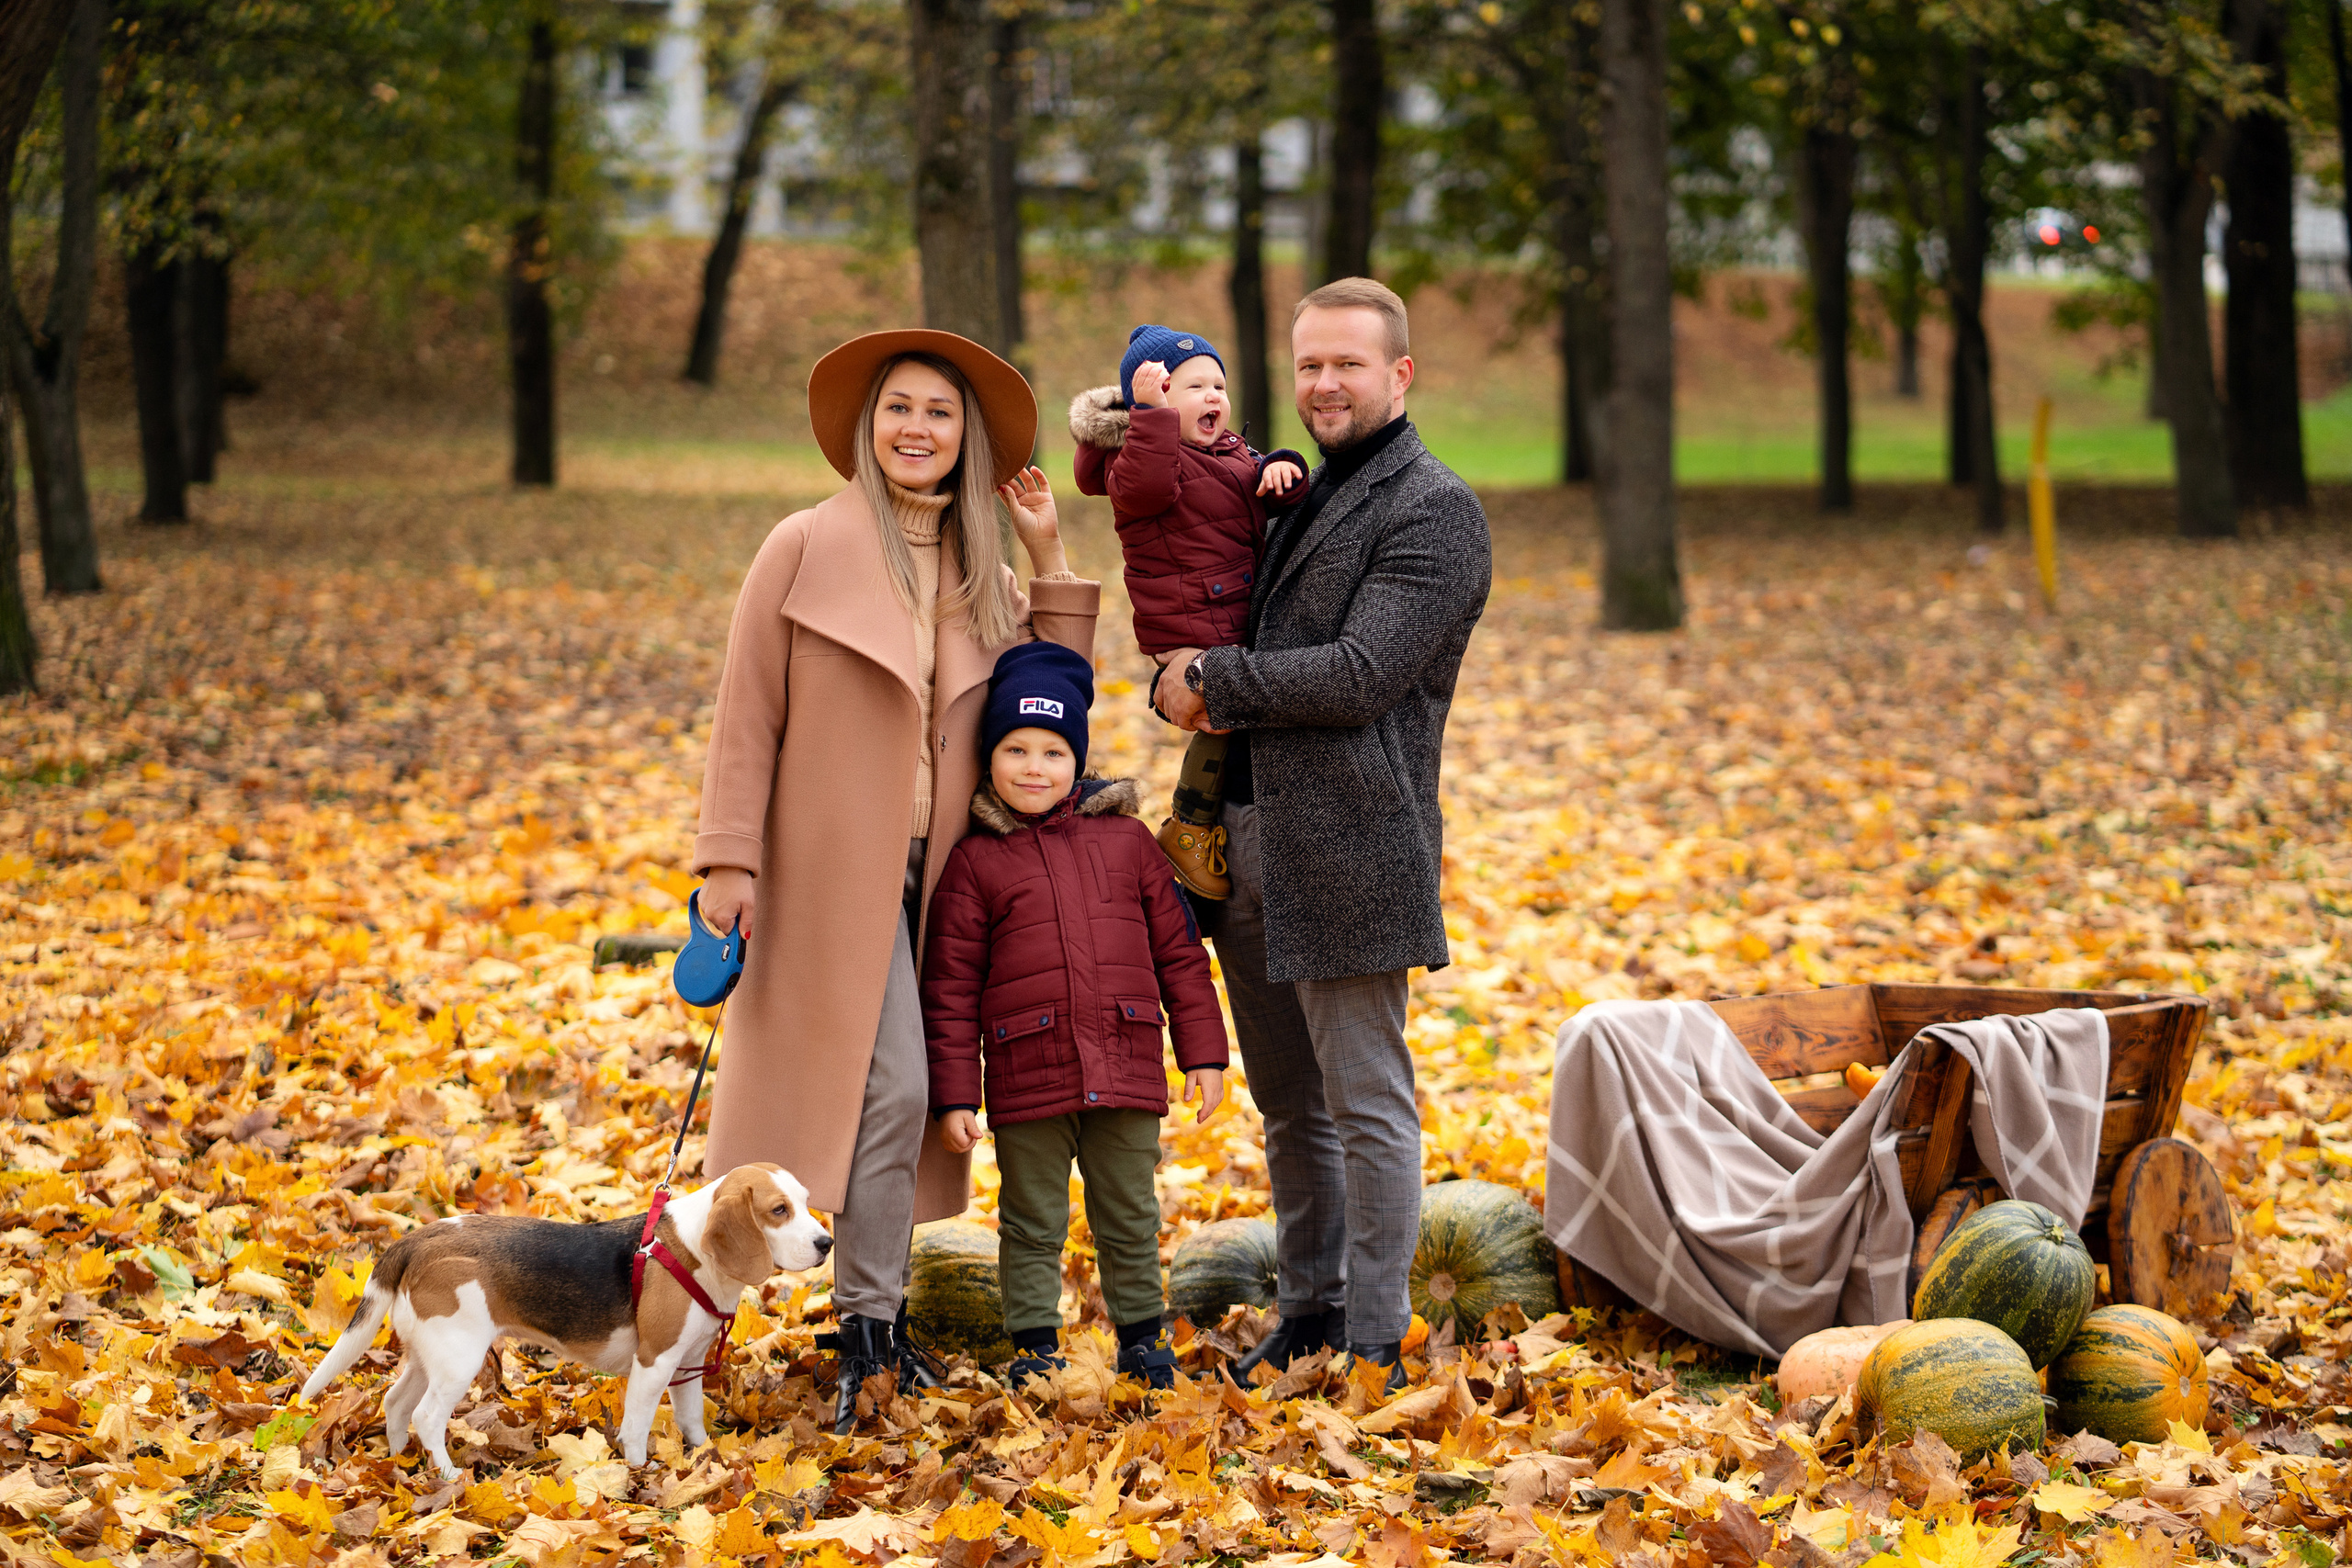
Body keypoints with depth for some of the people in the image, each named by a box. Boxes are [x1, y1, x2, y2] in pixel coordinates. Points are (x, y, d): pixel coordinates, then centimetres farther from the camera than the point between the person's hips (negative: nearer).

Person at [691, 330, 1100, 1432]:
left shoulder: (983, 574, 11)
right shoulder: (807, 549, -5)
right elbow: (747, 714, -5)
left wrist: (1049, 558, 3)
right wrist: (729, 858, -11)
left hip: (941, 871, 5)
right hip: (839, 870, -5)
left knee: (912, 1101, 8)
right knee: (890, 1089, -12)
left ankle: (877, 1314, 18)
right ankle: (872, 1334, -4)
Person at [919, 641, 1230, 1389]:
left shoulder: (1127, 841, 6)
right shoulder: (974, 862, 1)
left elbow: (1179, 950, 10)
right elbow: (951, 988, 0)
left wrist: (1204, 1052, 7)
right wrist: (954, 1095, -4)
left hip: (1127, 1075, 1)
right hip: (1028, 1082, -1)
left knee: (1129, 1218, 12)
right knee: (1032, 1225, 7)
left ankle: (1141, 1336, 26)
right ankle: (1035, 1345, 19)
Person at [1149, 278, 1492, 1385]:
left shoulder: (1433, 512, -8)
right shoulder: (1297, 498, 19)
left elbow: (1361, 675, -18)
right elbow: (1197, 621, 22)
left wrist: (1214, 679, -9)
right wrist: (1180, 685, -2)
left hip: (1349, 849, -8)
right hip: (1248, 835, 8)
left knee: (1366, 1104, -3)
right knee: (1288, 1102, 15)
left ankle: (1373, 1344, 4)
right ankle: (1308, 1311, 26)